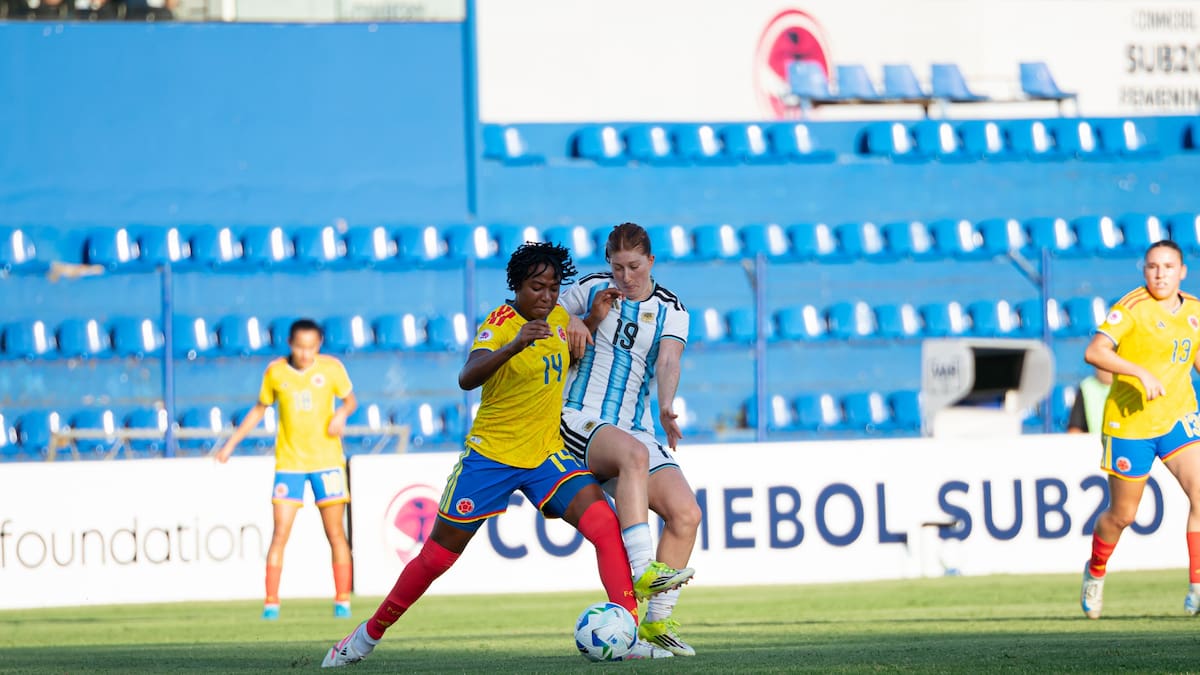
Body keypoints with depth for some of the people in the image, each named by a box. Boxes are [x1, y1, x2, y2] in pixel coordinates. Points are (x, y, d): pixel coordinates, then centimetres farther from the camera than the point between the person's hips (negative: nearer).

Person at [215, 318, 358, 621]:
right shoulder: (275, 372, -1)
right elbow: (260, 409, 12)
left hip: (327, 460, 0)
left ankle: (342, 601, 11)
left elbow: (350, 399, 11)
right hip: (289, 462, 0)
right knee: (280, 534, -7)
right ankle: (271, 604, -5)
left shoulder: (331, 368, -3)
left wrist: (342, 413, -13)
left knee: (336, 533, 2)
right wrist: (231, 443, 10)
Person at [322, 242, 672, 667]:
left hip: (546, 456, 4)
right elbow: (467, 379, -38)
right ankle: (370, 634, 25)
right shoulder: (500, 324, -17)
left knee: (606, 526, -20)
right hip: (491, 456, -4)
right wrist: (514, 345, -50)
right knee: (436, 557, 5)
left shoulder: (559, 318, 3)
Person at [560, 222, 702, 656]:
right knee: (634, 453, -37)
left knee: (686, 512, -14)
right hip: (580, 422, -3)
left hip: (636, 430, 3)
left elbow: (668, 361, -10)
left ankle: (657, 621, -2)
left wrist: (666, 407, -30)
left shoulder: (670, 310, 7)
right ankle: (642, 571, -46)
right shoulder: (591, 291, 6)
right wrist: (588, 322, -7)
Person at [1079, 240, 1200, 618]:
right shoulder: (1132, 307, -13)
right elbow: (1094, 352, -24)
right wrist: (1141, 373, -34)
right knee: (1122, 515, 8)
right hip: (1129, 422, -4)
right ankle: (1095, 573, 38)